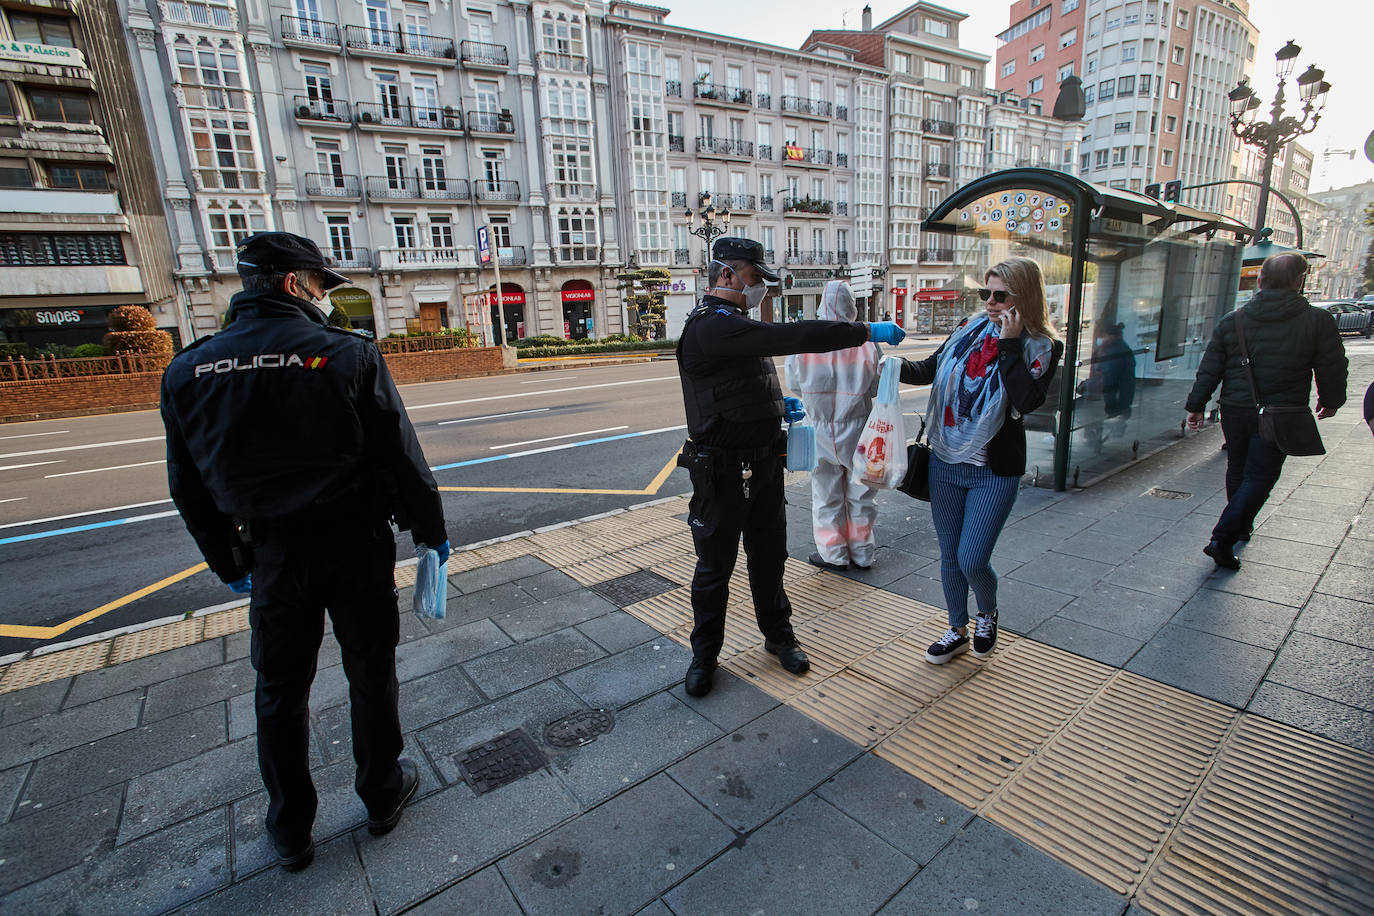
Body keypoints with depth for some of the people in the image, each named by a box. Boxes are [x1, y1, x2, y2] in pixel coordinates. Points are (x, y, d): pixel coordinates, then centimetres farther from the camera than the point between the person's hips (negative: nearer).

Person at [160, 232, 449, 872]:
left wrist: (227, 562, 19)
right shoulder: (349, 355, -14)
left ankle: (290, 832, 37)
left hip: (271, 555, 3)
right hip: (354, 546, -3)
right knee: (370, 673, 17)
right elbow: (403, 458, -12)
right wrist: (432, 530, 2)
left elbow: (189, 488, 6)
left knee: (279, 691, 20)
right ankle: (382, 793, 37)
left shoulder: (187, 372, -1)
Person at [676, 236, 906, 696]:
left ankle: (778, 634, 39)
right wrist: (866, 331, -24)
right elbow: (789, 337, -30)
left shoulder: (733, 323, 14)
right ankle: (704, 655, 26)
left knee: (769, 556, 19)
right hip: (722, 471, -9)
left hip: (763, 463, 9)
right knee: (715, 565, 7)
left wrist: (778, 404, 9)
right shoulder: (711, 325, -20)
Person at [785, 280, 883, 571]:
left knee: (826, 495, 13)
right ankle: (861, 553, 28)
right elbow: (877, 388, -4)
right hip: (858, 430, 1)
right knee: (860, 494, 15)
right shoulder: (867, 343, -13)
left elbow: (794, 385, -3)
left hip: (821, 431, 0)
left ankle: (833, 554, 23)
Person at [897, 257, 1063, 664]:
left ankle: (988, 613, 31)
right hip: (945, 462, 4)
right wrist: (897, 366, -10)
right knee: (950, 556, 13)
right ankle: (957, 631, 34)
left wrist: (1009, 344, -19)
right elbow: (929, 370, 9)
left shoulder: (1043, 347, -6)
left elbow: (1026, 401, -21)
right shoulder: (969, 329, 4)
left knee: (972, 560, -4)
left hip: (994, 471, -4)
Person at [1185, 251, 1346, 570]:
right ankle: (1222, 539, -10)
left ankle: (1242, 527, 37)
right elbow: (1332, 369, 1)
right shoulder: (1318, 320, -8)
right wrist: (1330, 401, 19)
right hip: (1281, 415, -3)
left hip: (1235, 410, 3)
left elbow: (1209, 370, 0)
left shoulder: (1231, 321, -1)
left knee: (1238, 471, 20)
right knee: (1259, 477, 0)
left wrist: (1195, 406, 8)